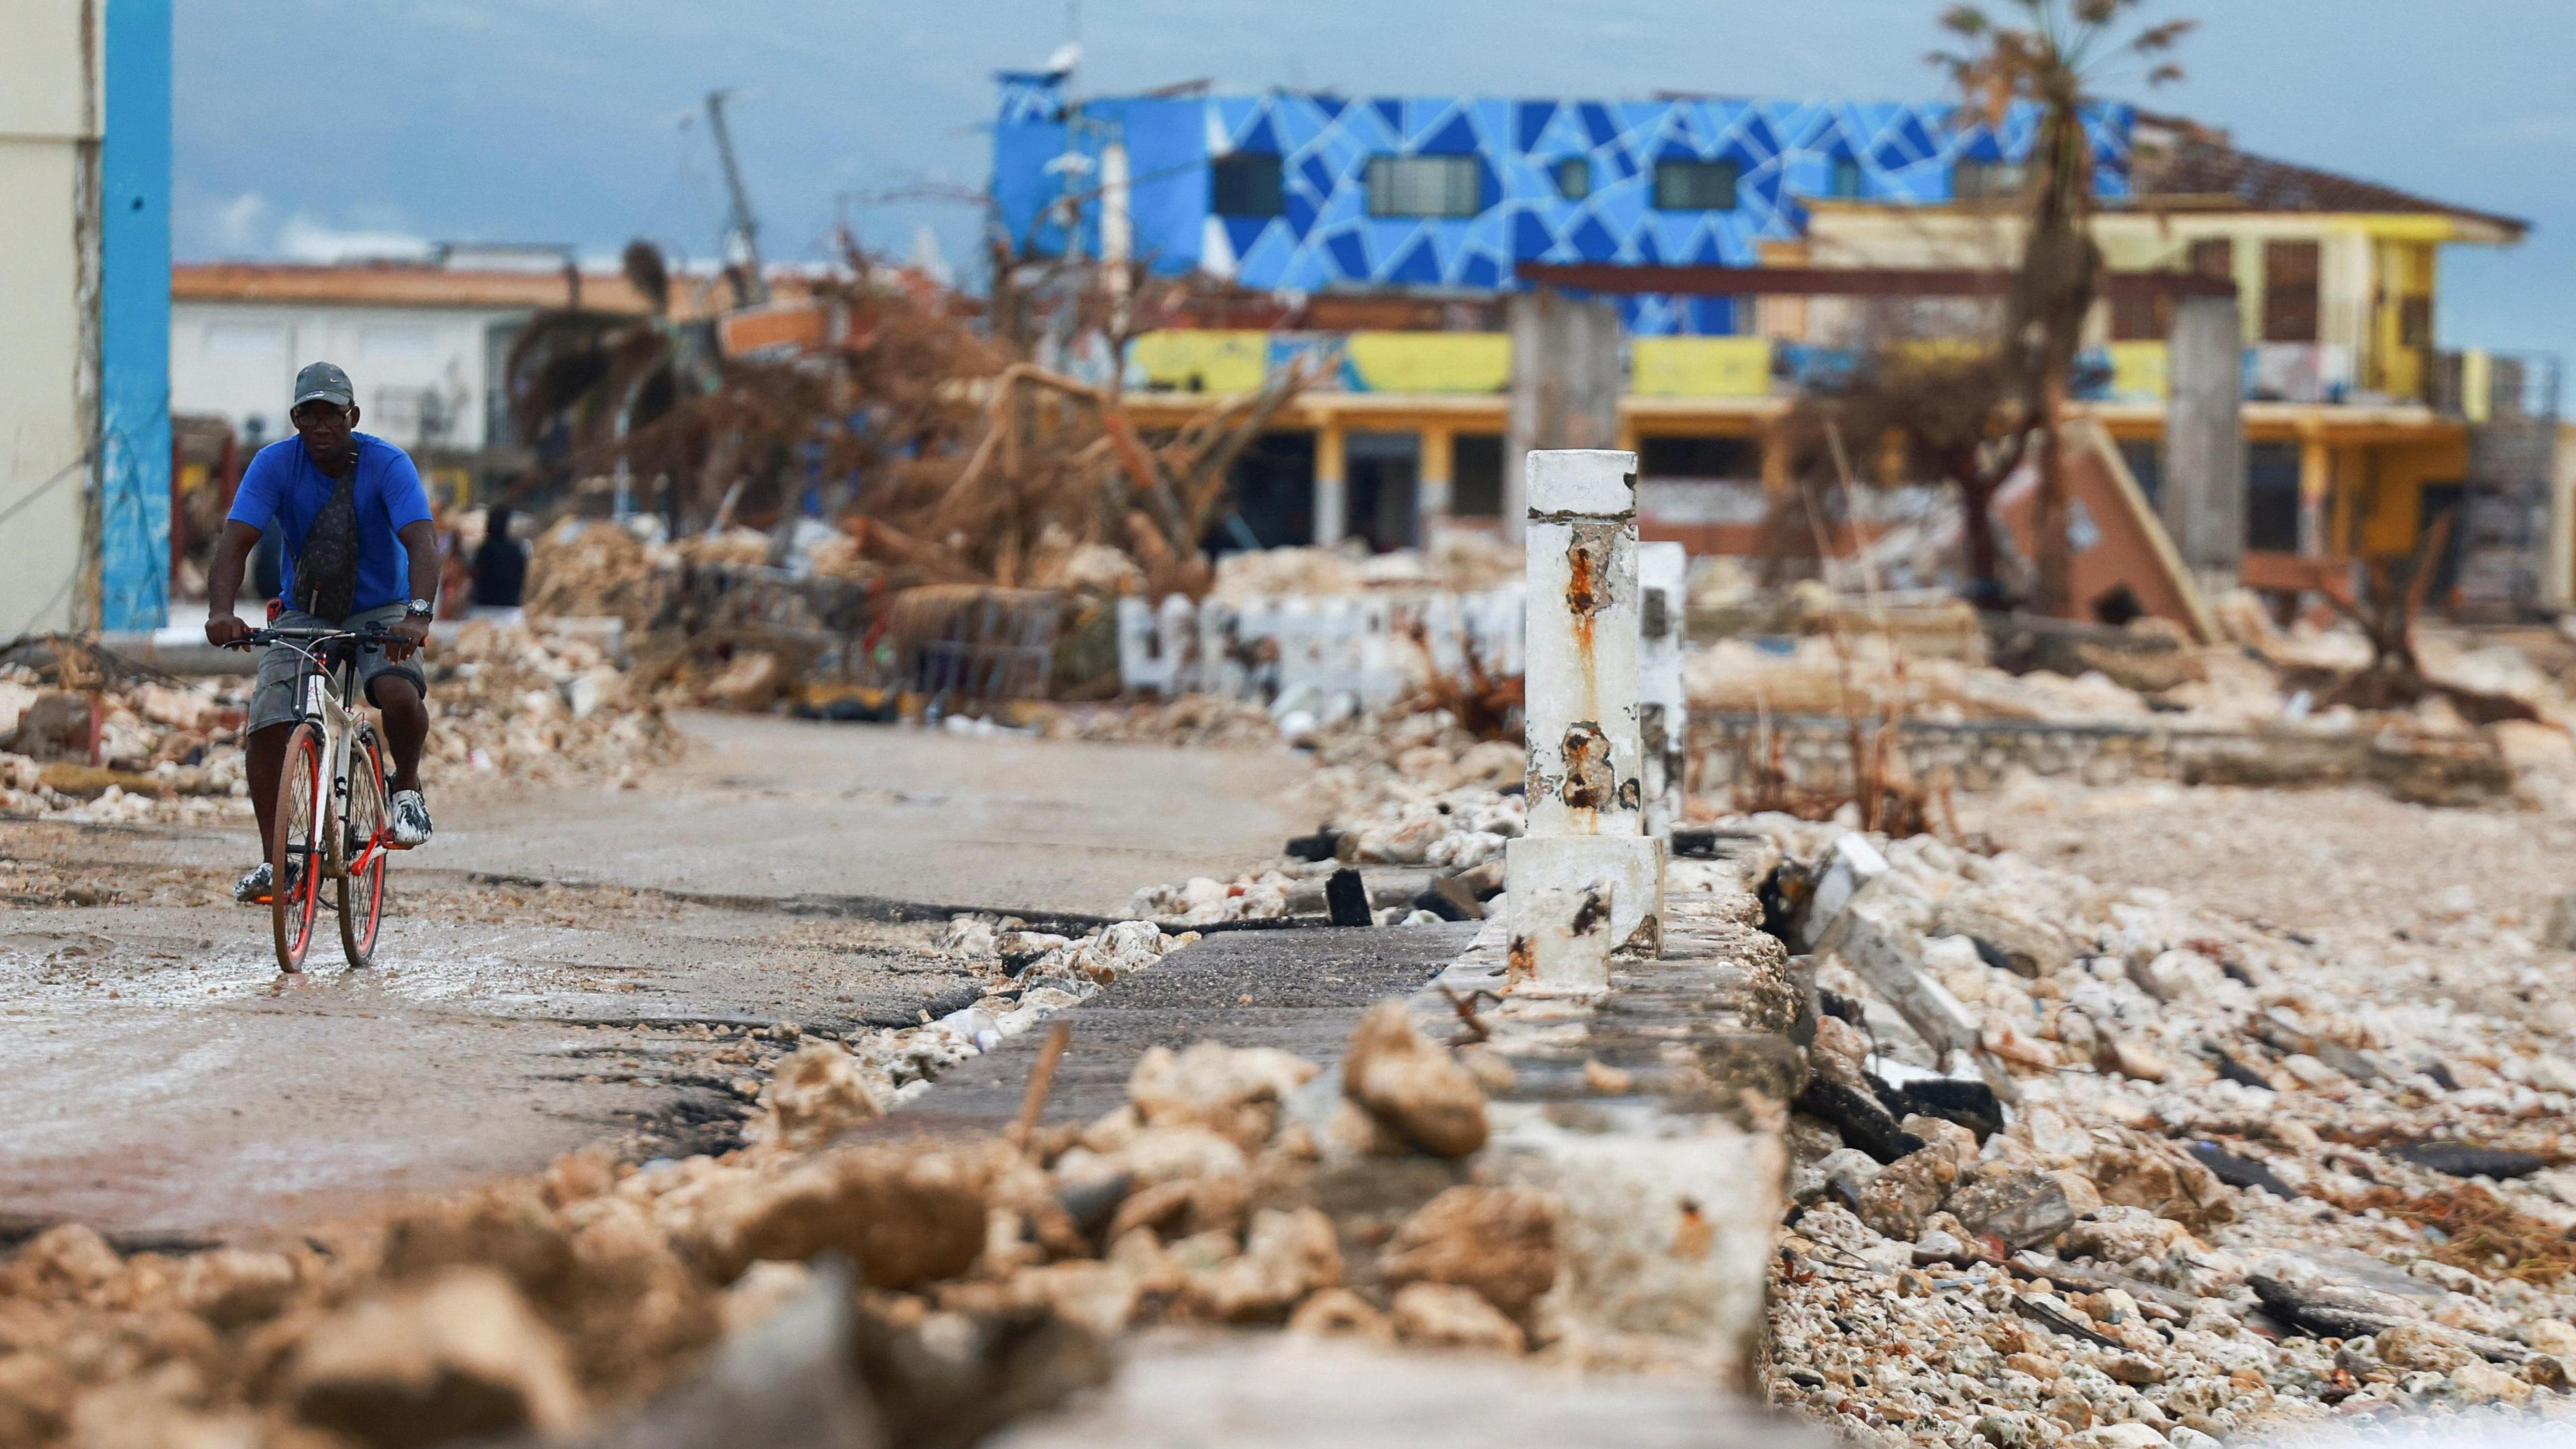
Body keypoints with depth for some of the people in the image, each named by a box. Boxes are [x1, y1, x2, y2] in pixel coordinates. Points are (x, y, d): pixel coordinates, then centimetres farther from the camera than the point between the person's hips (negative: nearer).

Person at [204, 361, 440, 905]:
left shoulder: (387, 464, -18)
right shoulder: (275, 464, -14)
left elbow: (421, 542, -31)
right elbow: (236, 539, -23)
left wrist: (418, 614, -49)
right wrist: (221, 612, -42)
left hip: (378, 612, -2)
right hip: (302, 614, 2)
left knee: (399, 693, -32)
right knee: (268, 727, -16)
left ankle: (407, 788, -2)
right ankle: (273, 862, -7)